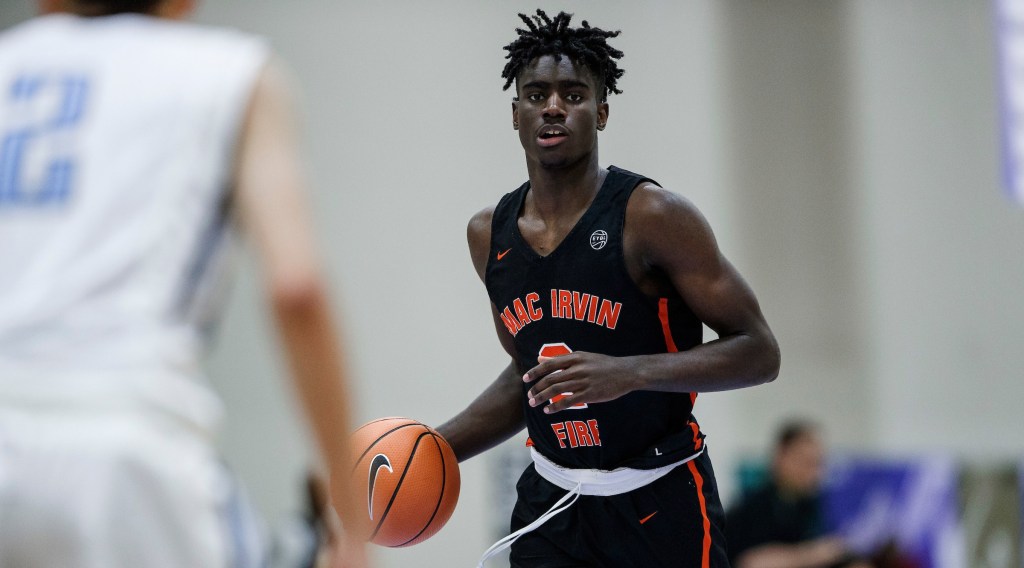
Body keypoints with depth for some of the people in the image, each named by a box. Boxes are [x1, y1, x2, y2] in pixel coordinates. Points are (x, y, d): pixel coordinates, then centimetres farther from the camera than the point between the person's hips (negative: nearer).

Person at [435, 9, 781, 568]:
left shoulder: (651, 217, -14)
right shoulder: (489, 234, 5)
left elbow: (758, 351, -15)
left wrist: (630, 372, -27)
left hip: (660, 502, -4)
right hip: (550, 500, 5)